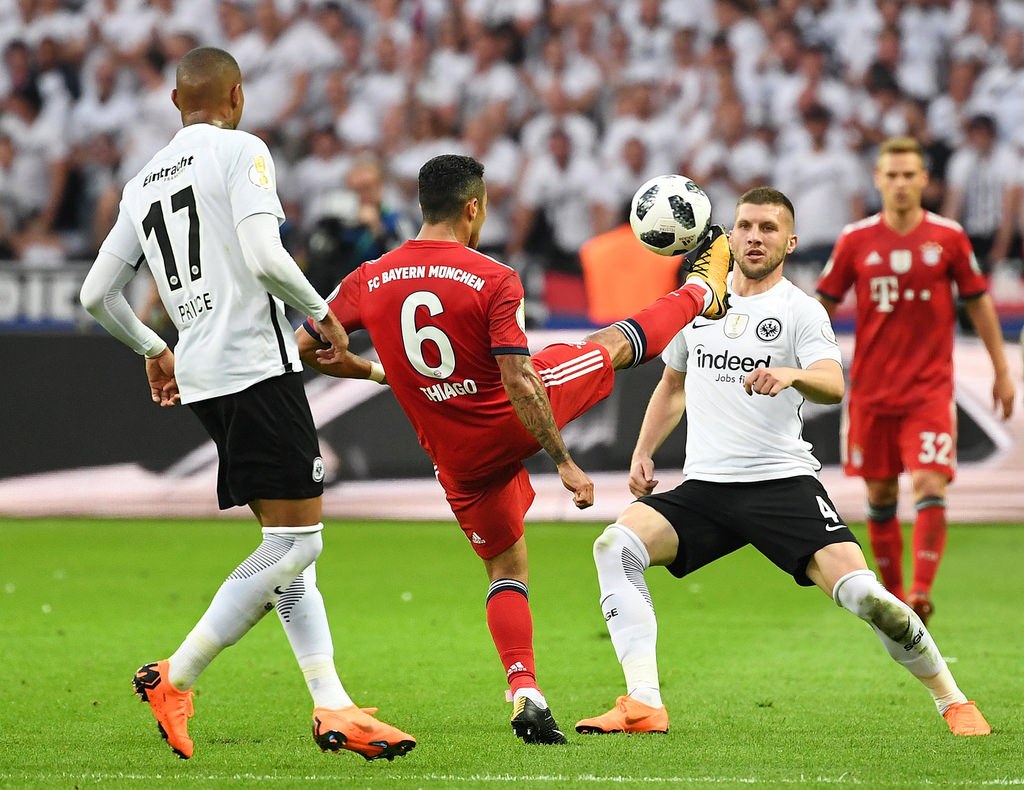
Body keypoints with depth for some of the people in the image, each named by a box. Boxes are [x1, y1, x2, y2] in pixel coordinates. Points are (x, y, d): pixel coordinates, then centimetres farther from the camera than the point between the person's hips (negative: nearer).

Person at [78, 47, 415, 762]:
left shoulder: (142, 185, 17)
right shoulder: (241, 151, -4)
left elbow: (97, 293, 19)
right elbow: (264, 259, -18)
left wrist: (153, 350, 34)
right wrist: (321, 312, -3)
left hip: (200, 378, 8)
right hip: (257, 365, -8)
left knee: (290, 542, 10)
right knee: (297, 541, -6)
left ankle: (332, 706, 5)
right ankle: (175, 679, -8)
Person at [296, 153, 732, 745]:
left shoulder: (369, 281, -7)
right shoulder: (495, 281, -18)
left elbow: (306, 346, 4)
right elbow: (521, 384, -22)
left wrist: (371, 371, 20)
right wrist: (565, 463, -17)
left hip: (460, 461, 3)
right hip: (516, 425, -3)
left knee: (507, 571, 19)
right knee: (613, 342, 20)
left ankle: (525, 691, 4)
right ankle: (704, 291, 45)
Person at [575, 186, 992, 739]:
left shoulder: (800, 310, 0)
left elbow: (833, 385, -18)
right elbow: (672, 386, 29)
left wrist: (792, 375, -40)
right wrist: (643, 454, 17)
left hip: (783, 481, -4)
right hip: (703, 487, 4)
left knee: (863, 594, -19)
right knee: (616, 546, -22)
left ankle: (953, 703, 3)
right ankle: (642, 707, -24)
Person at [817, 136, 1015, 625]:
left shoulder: (948, 237, -1)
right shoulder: (856, 240, 0)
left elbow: (978, 303, 7)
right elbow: (824, 305, 8)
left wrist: (1001, 371, 9)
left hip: (930, 388, -2)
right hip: (871, 390, 2)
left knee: (930, 488, -15)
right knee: (880, 495, 7)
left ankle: (921, 592, -20)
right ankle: (893, 593, 21)